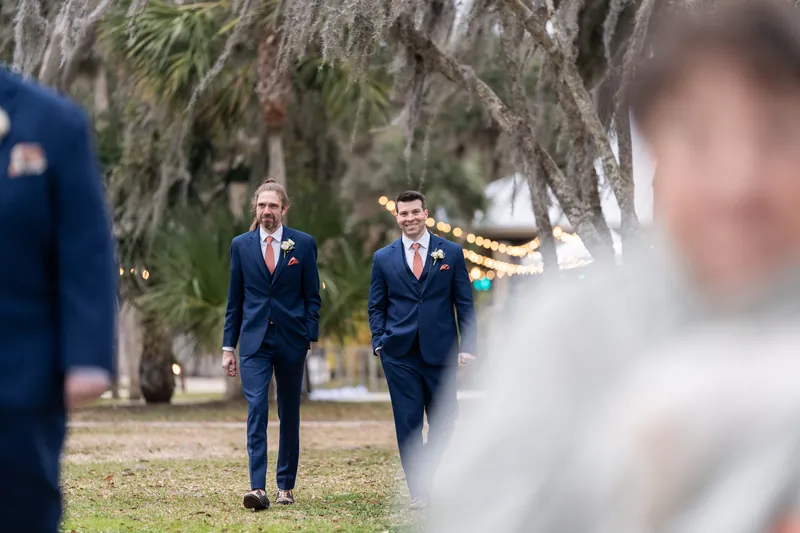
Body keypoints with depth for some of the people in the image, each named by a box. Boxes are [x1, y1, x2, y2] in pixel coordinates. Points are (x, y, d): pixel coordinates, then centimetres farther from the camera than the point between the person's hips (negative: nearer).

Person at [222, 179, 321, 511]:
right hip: (254, 341, 0)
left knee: (289, 415, 9)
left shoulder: (303, 244, 2)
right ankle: (258, 489, -20)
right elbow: (235, 299, 9)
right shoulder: (241, 245, 6)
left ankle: (286, 486, 20)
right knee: (256, 409, -13)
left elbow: (313, 296, 3)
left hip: (291, 340, 0)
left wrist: (311, 338, -6)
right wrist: (229, 346, 6)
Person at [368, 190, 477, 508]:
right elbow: (376, 306, 12)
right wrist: (379, 342, -2)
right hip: (400, 354, 0)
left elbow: (464, 303, 5)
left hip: (440, 351, 0)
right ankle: (418, 492, 3)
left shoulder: (451, 253, 5)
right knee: (408, 423, -2)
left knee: (444, 421, 3)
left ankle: (428, 474, 26)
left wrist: (468, 345, -2)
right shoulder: (384, 258, 7)